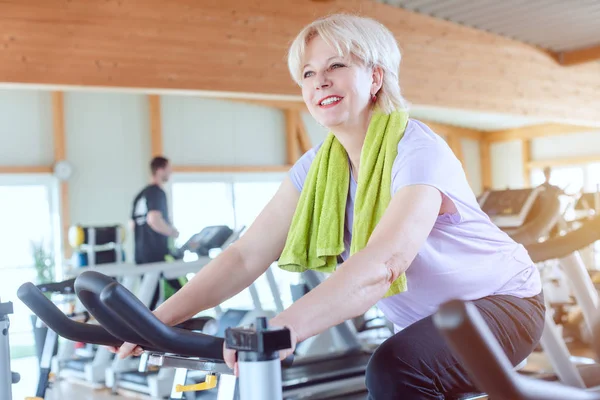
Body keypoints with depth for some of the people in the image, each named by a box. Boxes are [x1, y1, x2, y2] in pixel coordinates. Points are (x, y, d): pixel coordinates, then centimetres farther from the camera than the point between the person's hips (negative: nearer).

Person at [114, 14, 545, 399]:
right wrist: (161, 318, -26)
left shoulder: (417, 151, -25)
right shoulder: (318, 167, -4)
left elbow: (384, 261, -42)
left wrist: (284, 327, -55)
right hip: (425, 319, 7)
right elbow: (246, 255, -12)